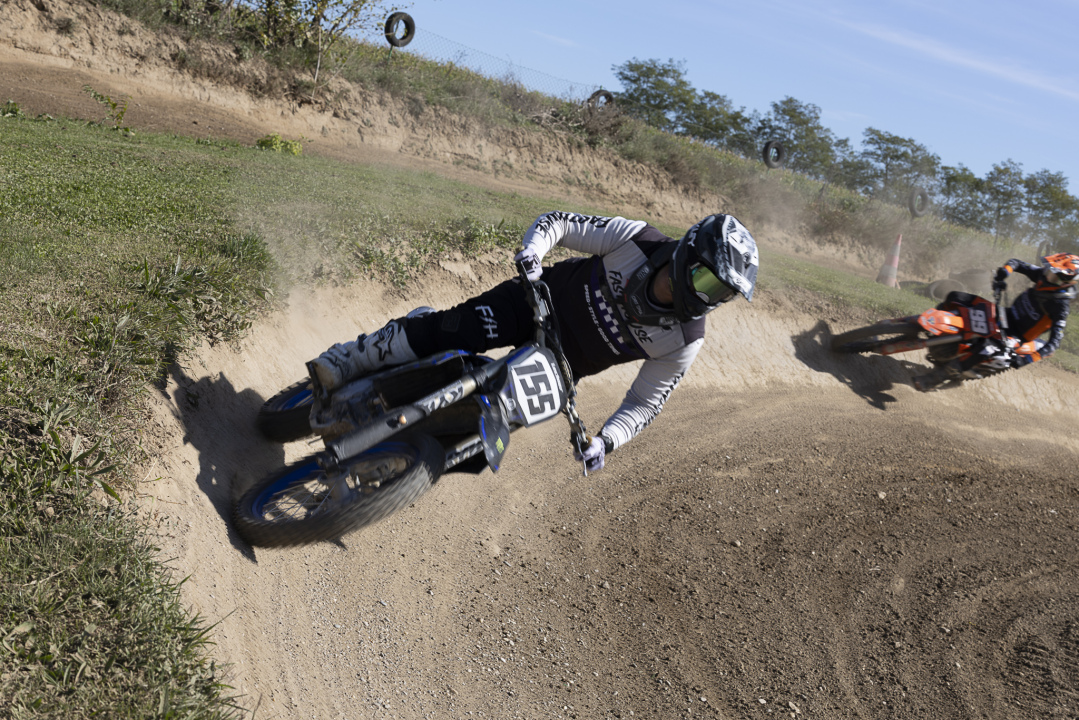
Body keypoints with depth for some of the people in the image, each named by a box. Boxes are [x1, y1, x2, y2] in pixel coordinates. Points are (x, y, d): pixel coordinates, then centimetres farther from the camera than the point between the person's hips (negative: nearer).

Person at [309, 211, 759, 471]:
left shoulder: (684, 342, -18)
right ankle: (346, 363, -7)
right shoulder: (635, 239, -22)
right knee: (456, 330, -24)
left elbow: (646, 402, -10)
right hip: (546, 297, -2)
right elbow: (556, 222, -14)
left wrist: (606, 441, -27)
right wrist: (532, 250, -36)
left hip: (565, 362, 2)